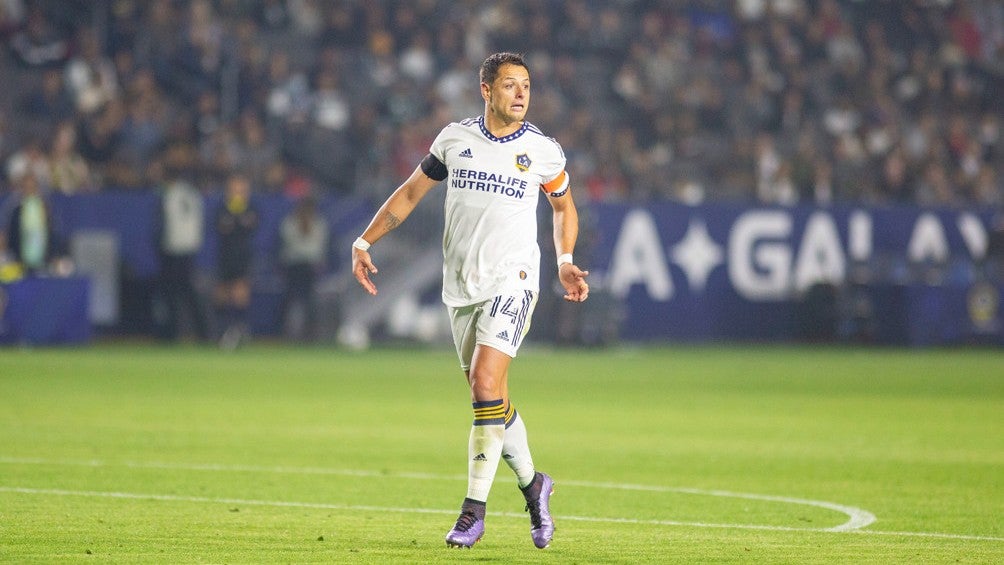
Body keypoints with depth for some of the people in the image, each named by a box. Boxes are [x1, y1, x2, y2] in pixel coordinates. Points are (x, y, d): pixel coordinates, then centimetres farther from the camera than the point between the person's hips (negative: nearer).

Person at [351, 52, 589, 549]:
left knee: (486, 387, -17)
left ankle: (474, 509, -10)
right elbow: (411, 192, 14)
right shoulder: (454, 139, 4)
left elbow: (563, 207, 18)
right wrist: (364, 242, 8)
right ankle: (532, 483, 29)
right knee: (490, 398, 7)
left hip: (512, 280, -3)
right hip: (461, 285, 3)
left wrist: (565, 261, 5)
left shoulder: (543, 151, 0)